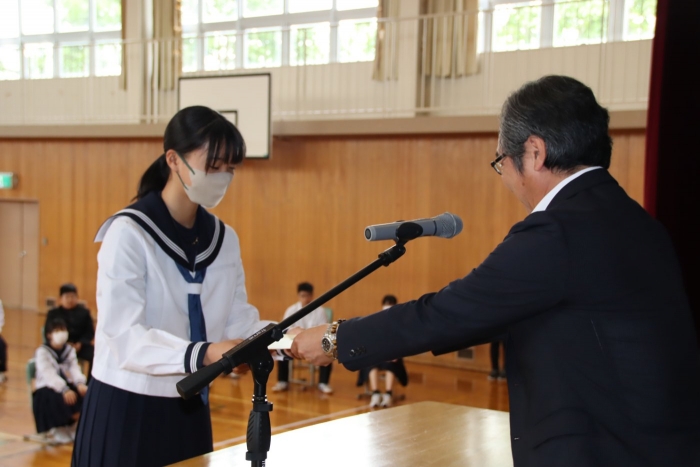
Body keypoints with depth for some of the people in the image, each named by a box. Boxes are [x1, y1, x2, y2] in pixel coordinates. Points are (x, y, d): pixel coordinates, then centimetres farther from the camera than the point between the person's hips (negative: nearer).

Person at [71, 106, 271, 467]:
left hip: (190, 407, 6)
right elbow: (122, 334, -23)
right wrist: (203, 354, -36)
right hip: (128, 406, -6)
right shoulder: (128, 233, -15)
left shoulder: (224, 238, 5)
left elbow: (238, 319, 2)